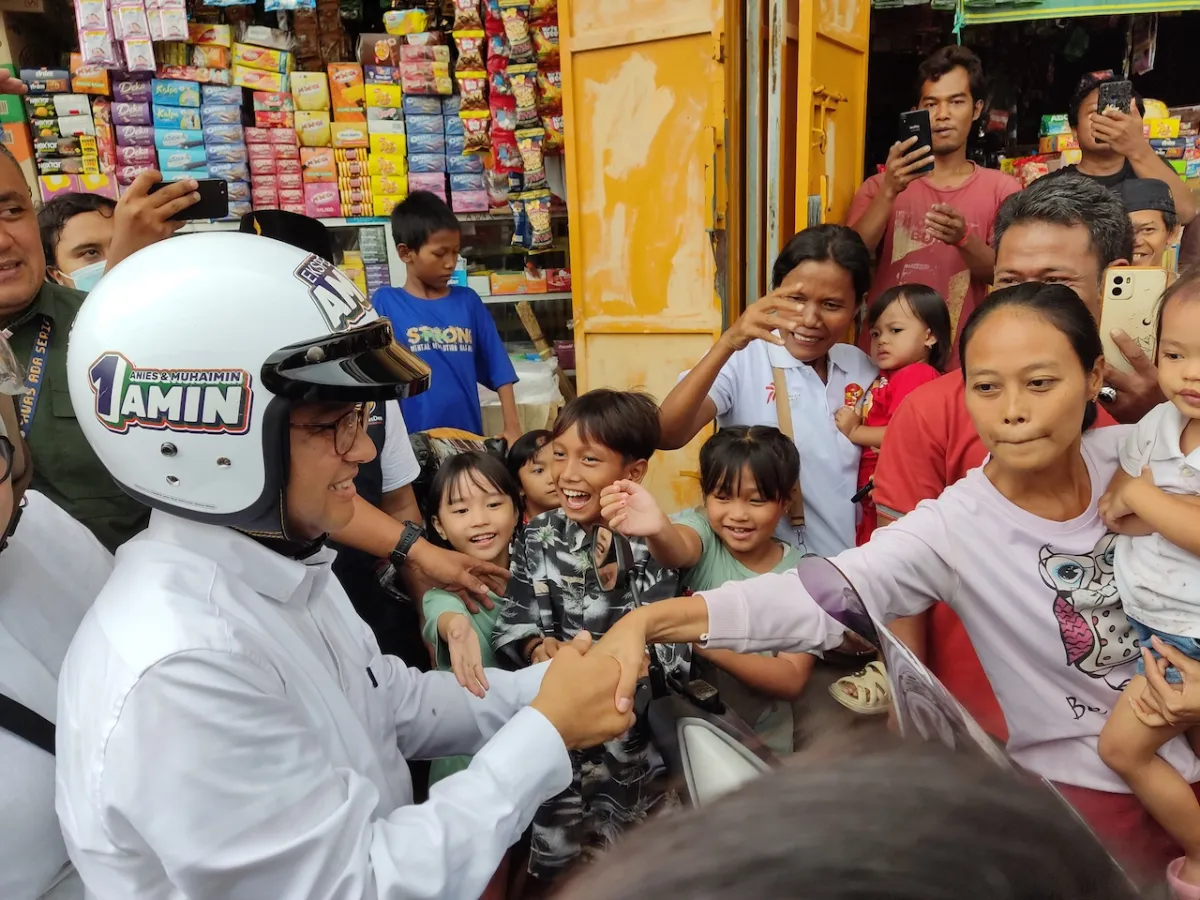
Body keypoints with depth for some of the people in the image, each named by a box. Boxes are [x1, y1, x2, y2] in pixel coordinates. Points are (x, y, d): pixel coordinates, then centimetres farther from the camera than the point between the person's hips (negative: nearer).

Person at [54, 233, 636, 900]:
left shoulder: (278, 562, -3)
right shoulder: (179, 675, -32)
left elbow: (393, 704, 4)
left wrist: (543, 689, -9)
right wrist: (546, 731, -24)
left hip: (378, 846, 7)